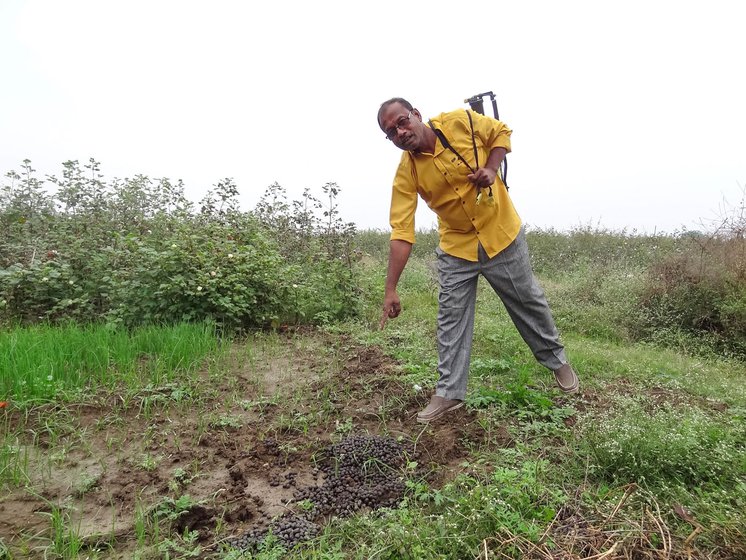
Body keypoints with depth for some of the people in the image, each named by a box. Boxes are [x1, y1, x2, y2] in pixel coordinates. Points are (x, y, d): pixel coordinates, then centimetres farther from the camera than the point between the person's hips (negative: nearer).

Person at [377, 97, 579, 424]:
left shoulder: (461, 122, -17)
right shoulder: (406, 173, -15)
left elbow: (501, 133, 1)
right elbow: (401, 232, -19)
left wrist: (491, 169, -19)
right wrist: (390, 290, -24)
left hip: (502, 234, 0)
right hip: (456, 249, 1)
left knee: (529, 303, 14)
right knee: (451, 319, 1)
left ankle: (557, 360, 39)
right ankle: (449, 393, 16)